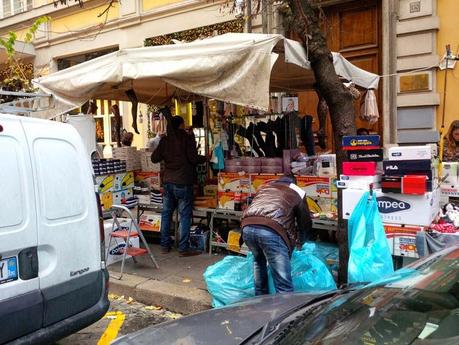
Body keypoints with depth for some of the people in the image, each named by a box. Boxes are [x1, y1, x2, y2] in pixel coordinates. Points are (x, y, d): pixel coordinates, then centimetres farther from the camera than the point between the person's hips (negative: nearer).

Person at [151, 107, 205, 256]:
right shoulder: (188, 138, -6)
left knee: (166, 213, 13)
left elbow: (154, 158, 9)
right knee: (185, 215, 0)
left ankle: (165, 245, 19)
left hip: (168, 181, 5)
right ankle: (183, 248, 1)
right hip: (183, 182, -5)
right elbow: (193, 158, -14)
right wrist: (204, 158, 4)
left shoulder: (165, 140, 7)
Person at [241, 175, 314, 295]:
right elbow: (305, 222, 32)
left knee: (258, 259, 35)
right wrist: (299, 242, 50)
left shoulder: (265, 187, 36)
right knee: (283, 284, -1)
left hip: (247, 226, 5)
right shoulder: (297, 192, 26)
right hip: (272, 230, -5)